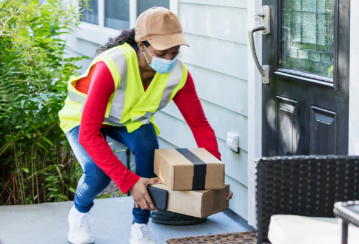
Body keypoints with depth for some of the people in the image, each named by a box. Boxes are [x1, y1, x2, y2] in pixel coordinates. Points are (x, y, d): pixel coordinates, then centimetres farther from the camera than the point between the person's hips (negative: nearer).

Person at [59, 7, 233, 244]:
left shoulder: (178, 73, -28)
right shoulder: (111, 67, -42)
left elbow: (199, 124, -17)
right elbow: (88, 134, -43)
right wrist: (129, 181, -48)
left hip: (131, 118, 4)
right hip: (83, 116, -3)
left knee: (149, 148, -27)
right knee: (98, 172, -27)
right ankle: (80, 213, 11)